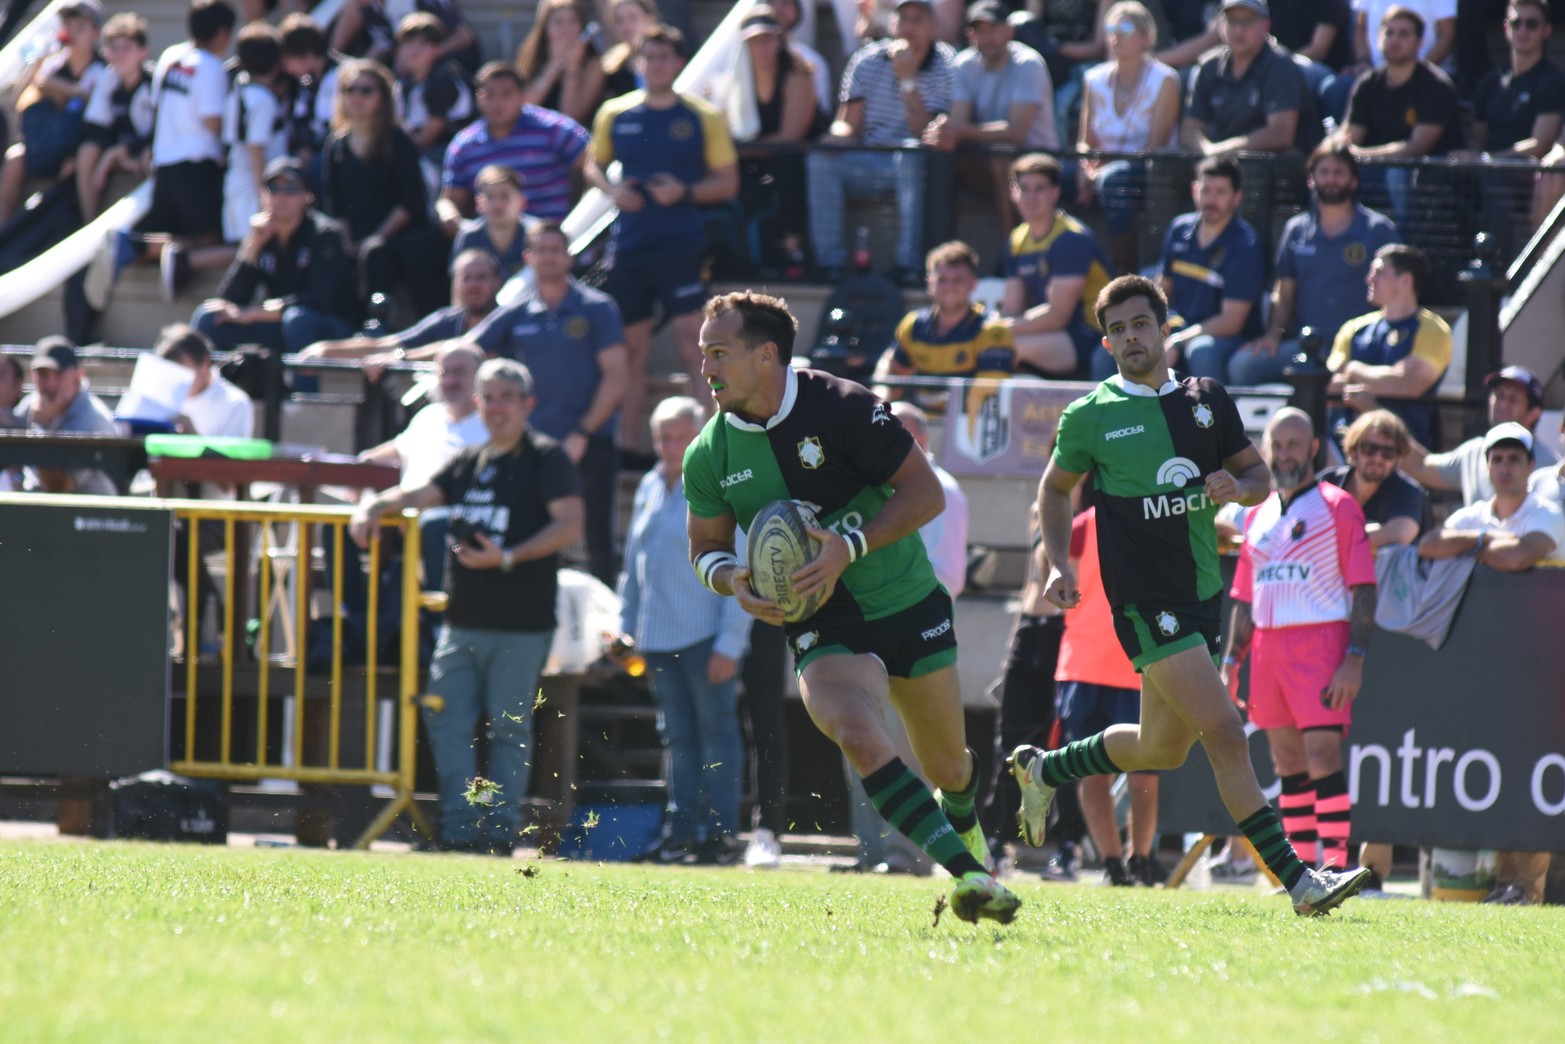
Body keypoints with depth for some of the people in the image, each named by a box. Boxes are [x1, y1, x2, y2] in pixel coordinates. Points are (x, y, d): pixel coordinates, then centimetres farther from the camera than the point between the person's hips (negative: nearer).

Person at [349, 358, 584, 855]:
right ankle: (459, 829, 4)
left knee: (508, 729, -1)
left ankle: (500, 831, 3)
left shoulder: (546, 459, -4)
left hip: (520, 626, -7)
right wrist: (375, 505, -3)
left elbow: (570, 525, -12)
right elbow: (421, 493, 18)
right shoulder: (469, 462, 16)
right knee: (446, 723, 1)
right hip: (462, 621, 7)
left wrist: (508, 557, -21)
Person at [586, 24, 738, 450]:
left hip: (681, 245, -3)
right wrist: (612, 189, -2)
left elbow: (727, 183, 4)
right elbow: (594, 165, 20)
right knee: (632, 346, 8)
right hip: (628, 246, 3)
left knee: (692, 336, -12)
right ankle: (628, 444, 14)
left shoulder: (703, 118, 2)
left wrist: (685, 192, -13)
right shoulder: (614, 114, 9)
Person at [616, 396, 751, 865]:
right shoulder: (650, 489, 14)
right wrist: (625, 629, 16)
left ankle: (722, 834, -1)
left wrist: (730, 645, -14)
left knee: (716, 734, -3)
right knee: (676, 738, 7)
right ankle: (681, 831, 9)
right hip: (659, 640, 6)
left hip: (705, 639, -6)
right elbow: (634, 566, 22)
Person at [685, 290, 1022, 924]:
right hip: (825, 632, 1)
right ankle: (967, 871, -32)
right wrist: (731, 579, -13)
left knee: (946, 767, 13)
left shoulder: (843, 409, -15)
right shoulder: (708, 457, -4)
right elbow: (706, 545, 11)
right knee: (859, 736, -30)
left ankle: (961, 818, 51)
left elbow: (926, 493, -13)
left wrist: (850, 546, -25)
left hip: (909, 605, -1)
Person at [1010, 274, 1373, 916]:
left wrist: (1237, 487, -8)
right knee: (1224, 731, -17)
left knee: (1162, 748, 16)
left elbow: (1257, 474, 15)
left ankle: (1043, 770, 41)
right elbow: (1056, 487, 14)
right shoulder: (1090, 417, -1)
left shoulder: (1207, 400, 8)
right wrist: (1059, 565, 3)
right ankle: (1297, 881, -19)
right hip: (1144, 599, -6)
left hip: (1202, 595, 6)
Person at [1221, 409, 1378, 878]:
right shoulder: (1258, 517, 17)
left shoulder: (1337, 507, -1)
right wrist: (1231, 661, 13)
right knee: (1287, 763, 7)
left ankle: (1335, 867, -15)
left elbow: (1363, 589, -6)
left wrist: (1354, 659, -15)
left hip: (1320, 641, -6)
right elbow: (1245, 598, 22)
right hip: (1268, 645, 6)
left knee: (1322, 756, -14)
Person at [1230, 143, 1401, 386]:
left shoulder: (1378, 230, 8)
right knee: (1242, 364, -23)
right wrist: (1273, 333, 1)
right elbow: (1283, 294, 20)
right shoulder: (1296, 229, 19)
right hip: (1302, 344, 3)